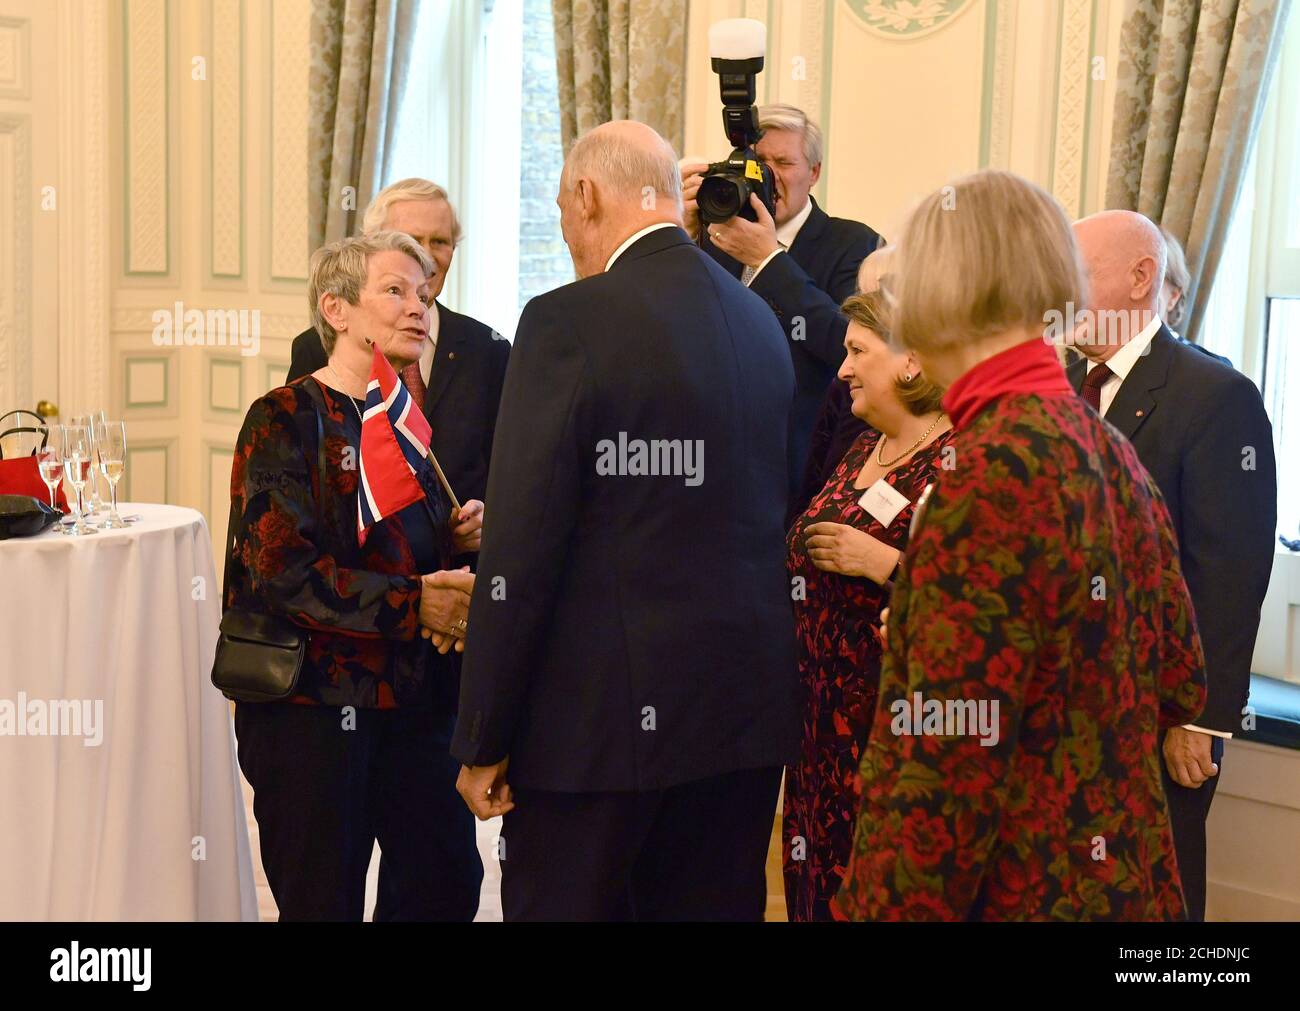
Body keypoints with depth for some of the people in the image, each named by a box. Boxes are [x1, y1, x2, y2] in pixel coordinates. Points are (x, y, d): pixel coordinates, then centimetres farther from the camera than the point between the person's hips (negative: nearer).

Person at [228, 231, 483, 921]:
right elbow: (281, 568, -16)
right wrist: (410, 605, -21)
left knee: (447, 880, 4)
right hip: (313, 701, -6)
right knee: (324, 901, 2)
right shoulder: (286, 420, -7)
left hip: (415, 698, 6)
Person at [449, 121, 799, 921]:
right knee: (718, 904, 16)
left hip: (601, 713, -6)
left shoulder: (570, 322, -13)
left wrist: (483, 742, -9)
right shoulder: (762, 322, 8)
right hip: (747, 711, 7)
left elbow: (522, 548, -15)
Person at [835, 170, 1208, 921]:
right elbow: (1181, 684, 14)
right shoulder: (1111, 452, 5)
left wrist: (880, 908, -18)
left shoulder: (996, 468, -21)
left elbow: (944, 773, -24)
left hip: (1015, 891, -8)